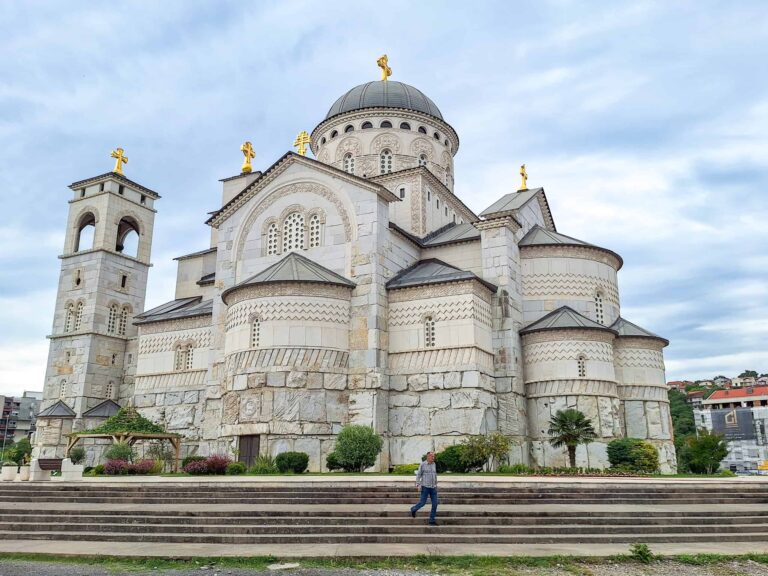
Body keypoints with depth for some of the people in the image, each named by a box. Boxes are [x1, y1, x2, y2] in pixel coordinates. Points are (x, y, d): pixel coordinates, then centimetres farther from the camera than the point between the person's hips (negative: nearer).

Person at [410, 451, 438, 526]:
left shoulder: (434, 464, 8)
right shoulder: (423, 464, -6)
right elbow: (418, 475, -3)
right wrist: (418, 484, -12)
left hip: (433, 488, 4)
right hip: (425, 487, -4)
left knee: (435, 503, -2)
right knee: (423, 502, -3)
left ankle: (432, 520, 7)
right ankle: (414, 509, 28)